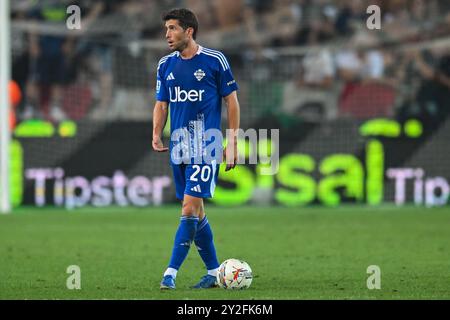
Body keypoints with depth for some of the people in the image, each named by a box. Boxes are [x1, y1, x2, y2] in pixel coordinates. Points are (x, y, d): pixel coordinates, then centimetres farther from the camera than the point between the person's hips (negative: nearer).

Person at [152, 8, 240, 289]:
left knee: (190, 207, -14)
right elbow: (162, 103, 16)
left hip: (206, 146, -6)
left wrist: (232, 142, -4)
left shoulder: (215, 60, -5)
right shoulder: (166, 65, 9)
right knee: (196, 212, 9)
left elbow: (232, 99, 0)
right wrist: (157, 135, -1)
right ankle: (214, 272, 18)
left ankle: (171, 272, -16)